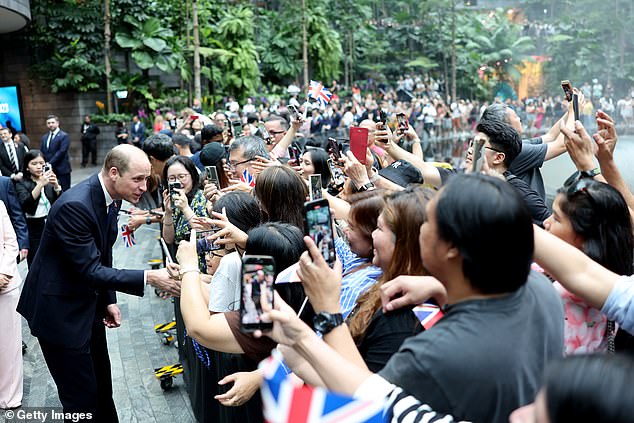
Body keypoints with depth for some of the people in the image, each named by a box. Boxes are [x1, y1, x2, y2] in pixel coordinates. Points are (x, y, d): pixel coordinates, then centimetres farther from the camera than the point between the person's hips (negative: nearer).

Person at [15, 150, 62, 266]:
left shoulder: (50, 181, 7)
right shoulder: (22, 184, 0)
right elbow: (25, 205, -18)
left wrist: (56, 186, -22)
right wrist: (40, 184, -28)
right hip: (34, 229, -2)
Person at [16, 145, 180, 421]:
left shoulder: (109, 197, 0)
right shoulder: (74, 206, -29)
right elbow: (89, 270, -29)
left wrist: (108, 300, 11)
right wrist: (148, 278, -32)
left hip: (88, 305, 9)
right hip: (60, 311, -9)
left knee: (102, 386, 19)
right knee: (82, 397, -2)